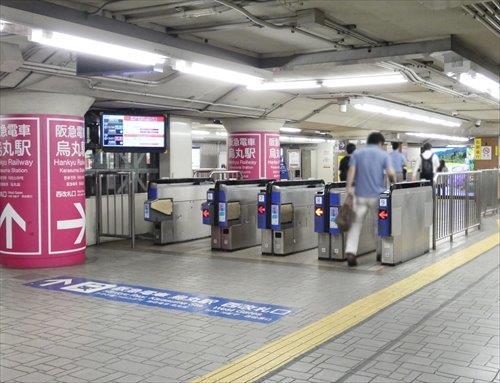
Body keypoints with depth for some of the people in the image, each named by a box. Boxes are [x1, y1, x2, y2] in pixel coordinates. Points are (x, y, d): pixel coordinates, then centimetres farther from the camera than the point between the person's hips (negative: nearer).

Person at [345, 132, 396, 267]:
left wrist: (349, 187, -8)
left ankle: (350, 252, -13)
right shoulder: (383, 154, 3)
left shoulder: (357, 153, 7)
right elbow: (390, 173, -7)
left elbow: (351, 170, -5)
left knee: (356, 223, 2)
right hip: (377, 195, -1)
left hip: (360, 194, 1)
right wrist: (393, 180, 12)